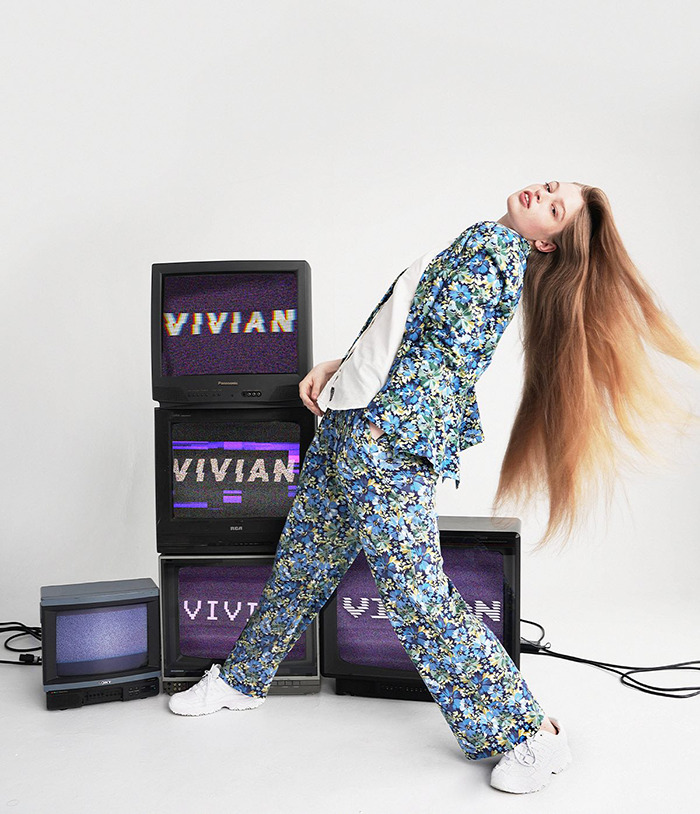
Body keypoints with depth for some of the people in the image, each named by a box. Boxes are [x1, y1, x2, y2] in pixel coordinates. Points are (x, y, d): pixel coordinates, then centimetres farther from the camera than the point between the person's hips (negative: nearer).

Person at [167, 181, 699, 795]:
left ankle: (532, 736, 4)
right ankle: (242, 680, 37)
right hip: (345, 427, 10)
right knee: (301, 563, 19)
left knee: (418, 596, -10)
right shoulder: (475, 246, 22)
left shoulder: (494, 242, -5)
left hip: (389, 442, -10)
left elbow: (444, 351, -15)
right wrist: (339, 366, 13)